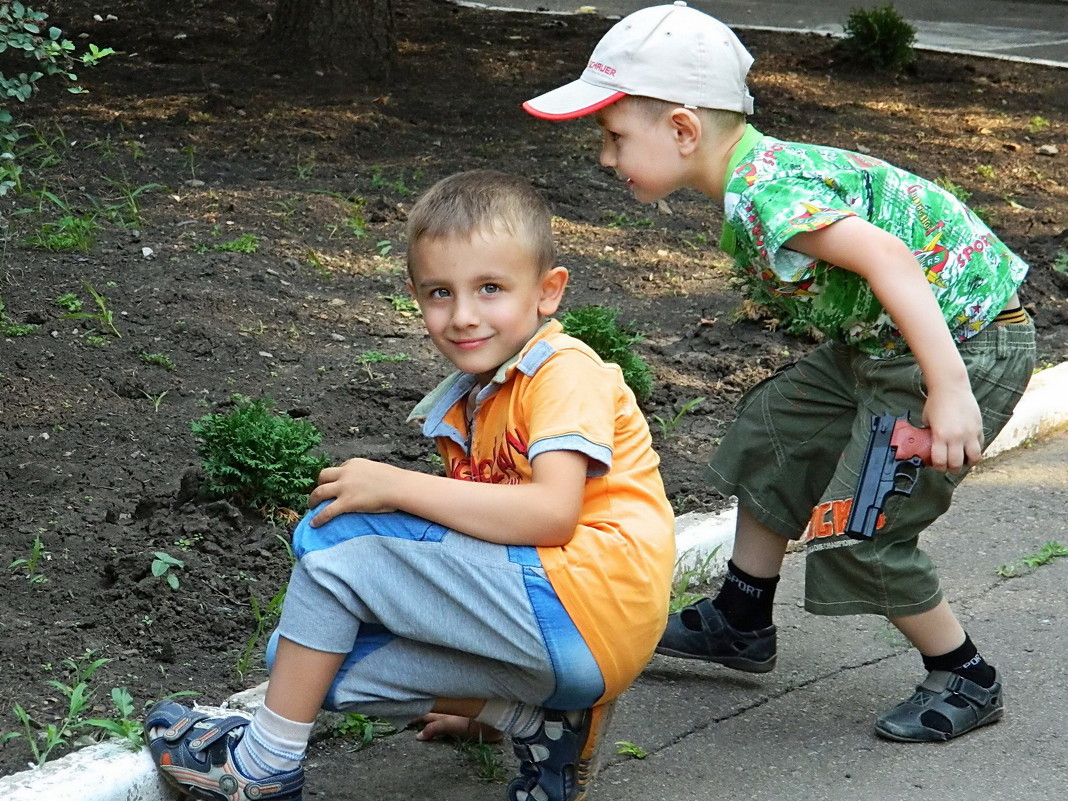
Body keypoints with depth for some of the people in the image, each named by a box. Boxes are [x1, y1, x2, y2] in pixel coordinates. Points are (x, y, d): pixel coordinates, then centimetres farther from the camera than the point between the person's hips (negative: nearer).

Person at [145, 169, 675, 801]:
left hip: (584, 609, -10)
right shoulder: (468, 404, 20)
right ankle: (537, 724, 2)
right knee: (315, 657, 9)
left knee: (336, 541, -9)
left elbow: (551, 513, -23)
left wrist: (395, 487, -19)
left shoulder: (566, 370, -8)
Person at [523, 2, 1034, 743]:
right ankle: (742, 625, 33)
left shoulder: (762, 191, -24)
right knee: (776, 435, 18)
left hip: (961, 342, -11)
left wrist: (949, 389, -37)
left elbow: (886, 258, -35)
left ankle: (965, 681, 15)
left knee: (860, 532, -5)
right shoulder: (763, 168, 6)